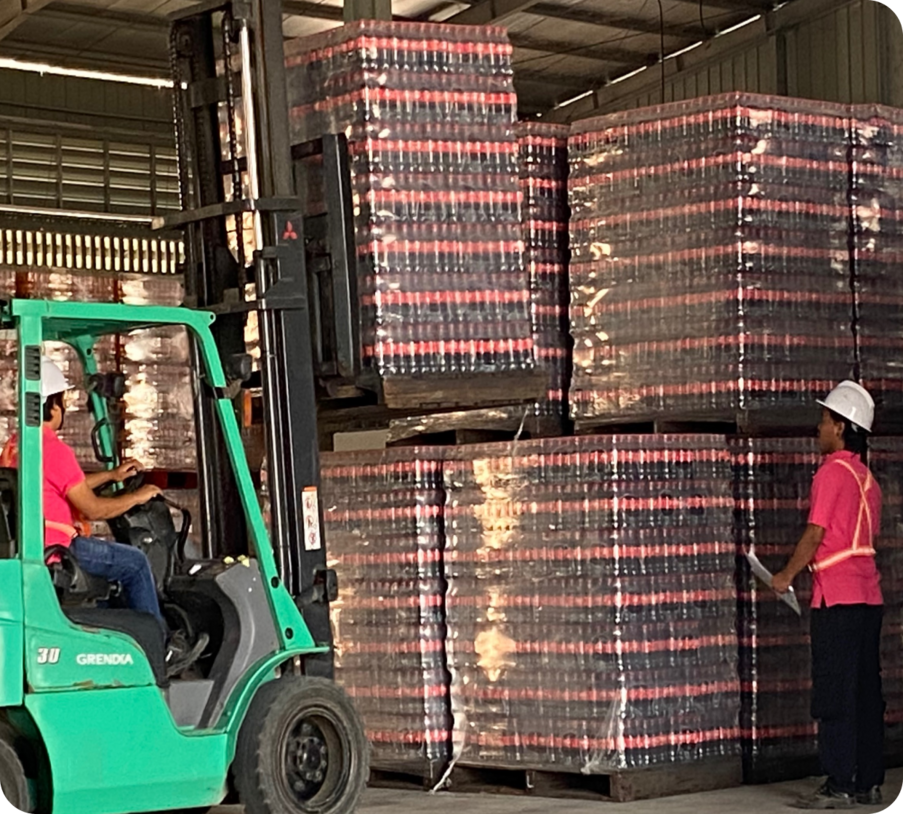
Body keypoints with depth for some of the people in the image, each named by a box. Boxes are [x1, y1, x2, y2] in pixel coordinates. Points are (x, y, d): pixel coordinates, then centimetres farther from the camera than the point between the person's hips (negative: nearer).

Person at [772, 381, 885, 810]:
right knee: (866, 692, 9)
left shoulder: (832, 472, -10)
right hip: (868, 595, 8)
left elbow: (815, 534, -12)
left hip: (837, 598, -8)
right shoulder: (866, 477, 15)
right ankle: (869, 783, 13)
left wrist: (786, 575, 0)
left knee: (835, 696, -6)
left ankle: (838, 787, -7)